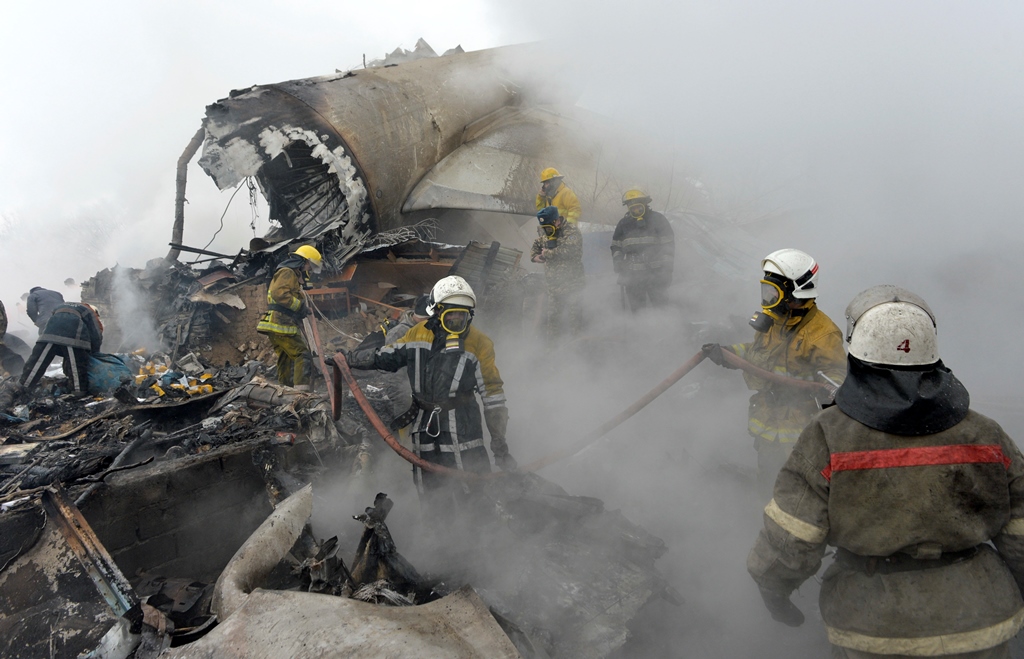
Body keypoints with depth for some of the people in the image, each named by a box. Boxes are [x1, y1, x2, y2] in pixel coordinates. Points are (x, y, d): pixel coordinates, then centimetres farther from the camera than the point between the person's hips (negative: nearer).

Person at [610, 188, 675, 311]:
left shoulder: (657, 219, 2)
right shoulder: (623, 224, 11)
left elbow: (669, 244, 0)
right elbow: (616, 246, 17)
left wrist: (667, 267, -6)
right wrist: (618, 264, 6)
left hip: (656, 273, -3)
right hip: (632, 275, 3)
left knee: (660, 305, 0)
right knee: (636, 309, 7)